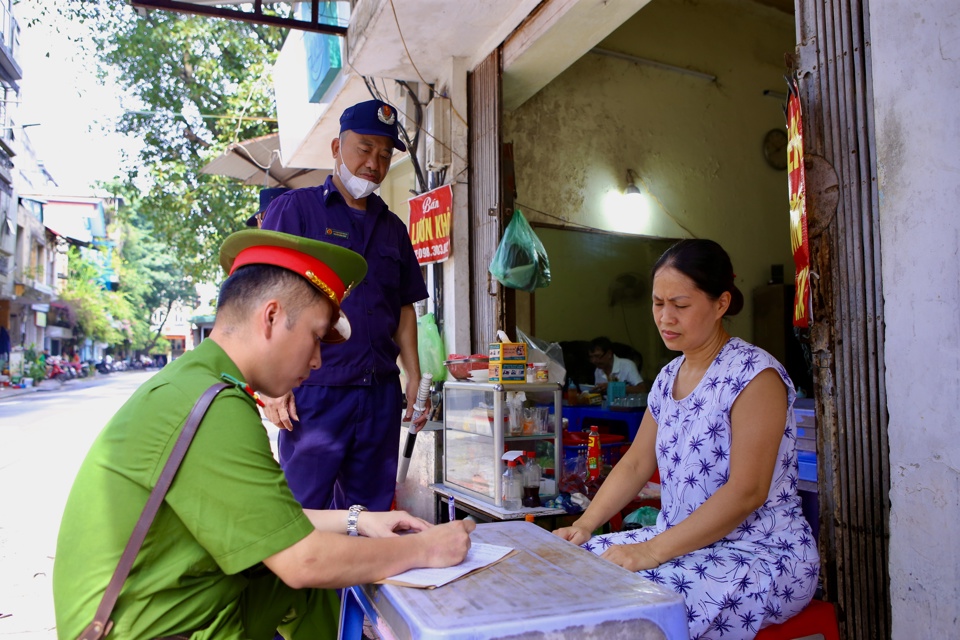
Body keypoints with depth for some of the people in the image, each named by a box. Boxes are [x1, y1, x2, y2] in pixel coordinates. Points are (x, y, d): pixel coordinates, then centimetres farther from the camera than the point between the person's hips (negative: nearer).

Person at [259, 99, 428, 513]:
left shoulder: (392, 227, 16)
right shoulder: (295, 208, 2)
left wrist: (414, 377, 9)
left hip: (381, 393, 5)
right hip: (314, 390, -4)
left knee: (371, 514, 10)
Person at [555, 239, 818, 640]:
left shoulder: (755, 376, -15)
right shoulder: (669, 377, 9)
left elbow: (747, 492, -22)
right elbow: (635, 464, 10)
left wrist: (652, 551, -26)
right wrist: (585, 525, -4)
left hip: (764, 556, -7)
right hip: (686, 544, 7)